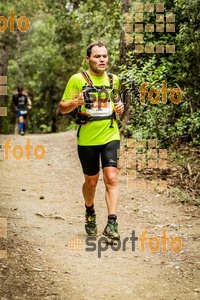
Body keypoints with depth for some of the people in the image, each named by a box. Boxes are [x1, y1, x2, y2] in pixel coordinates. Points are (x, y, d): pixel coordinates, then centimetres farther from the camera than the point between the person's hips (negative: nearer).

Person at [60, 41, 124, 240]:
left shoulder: (113, 79, 7)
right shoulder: (77, 79, -5)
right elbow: (62, 108, -4)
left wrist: (119, 106, 1)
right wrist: (75, 102, -25)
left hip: (110, 136, 2)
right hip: (87, 139, -2)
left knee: (111, 179, -12)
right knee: (91, 181, 11)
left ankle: (111, 224, -14)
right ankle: (90, 213, 39)